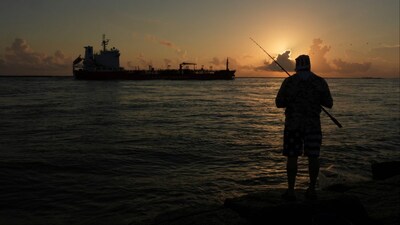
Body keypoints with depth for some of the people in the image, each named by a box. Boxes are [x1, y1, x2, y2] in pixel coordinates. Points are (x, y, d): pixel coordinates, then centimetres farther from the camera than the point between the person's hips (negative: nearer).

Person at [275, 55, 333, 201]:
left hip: (293, 124, -1)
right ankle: (312, 189, 16)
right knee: (313, 157, 10)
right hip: (313, 124, 2)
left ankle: (291, 190, 7)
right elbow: (329, 104, 3)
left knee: (292, 157, 4)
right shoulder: (320, 82, 0)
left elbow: (279, 103, -3)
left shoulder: (289, 81, -4)